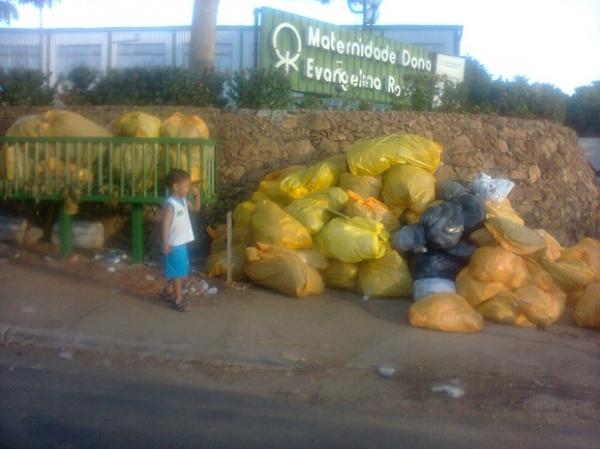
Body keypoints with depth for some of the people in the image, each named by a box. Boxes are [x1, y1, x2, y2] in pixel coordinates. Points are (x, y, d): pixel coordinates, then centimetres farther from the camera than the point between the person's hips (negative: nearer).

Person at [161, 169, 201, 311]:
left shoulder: (183, 201, 6)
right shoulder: (170, 204, -20)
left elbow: (196, 208, 22)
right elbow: (166, 225, -21)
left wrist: (197, 195, 5)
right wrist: (165, 243, -22)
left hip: (182, 243, 9)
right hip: (174, 244, -9)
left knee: (181, 271, 19)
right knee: (178, 272, -2)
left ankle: (167, 291, 37)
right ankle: (178, 300, 7)